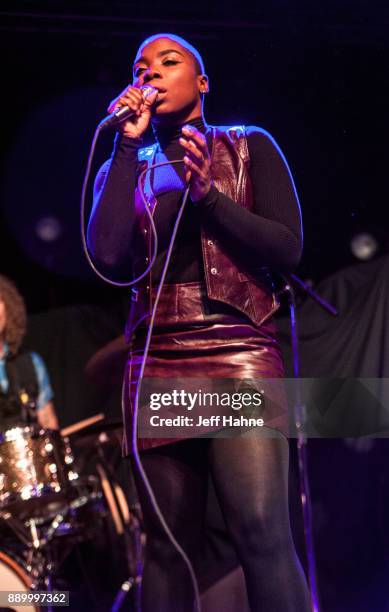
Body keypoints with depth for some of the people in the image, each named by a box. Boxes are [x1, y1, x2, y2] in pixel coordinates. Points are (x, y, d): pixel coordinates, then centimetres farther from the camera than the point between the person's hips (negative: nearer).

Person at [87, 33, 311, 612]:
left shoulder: (249, 146, 13)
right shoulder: (125, 168, 18)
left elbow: (288, 247, 1)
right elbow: (108, 256, -2)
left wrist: (206, 194, -10)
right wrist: (128, 145, 0)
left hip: (240, 354, -3)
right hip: (157, 363, 3)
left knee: (261, 529, -19)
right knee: (168, 543, -1)